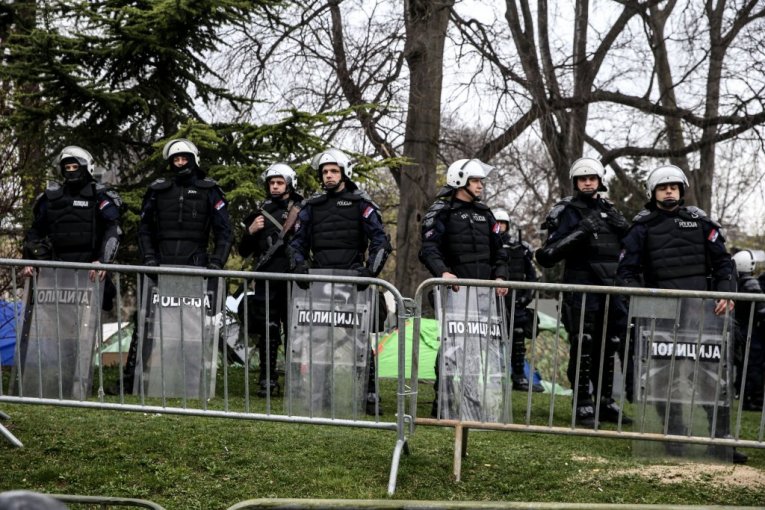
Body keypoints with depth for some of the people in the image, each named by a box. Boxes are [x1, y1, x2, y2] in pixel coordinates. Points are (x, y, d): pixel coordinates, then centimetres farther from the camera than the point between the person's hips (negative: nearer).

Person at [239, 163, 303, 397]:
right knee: (267, 333, 3)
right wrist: (250, 231, -1)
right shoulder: (261, 212, 15)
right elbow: (243, 251, 16)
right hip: (265, 283, 3)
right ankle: (268, 380, 10)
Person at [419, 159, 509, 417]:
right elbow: (429, 249, -11)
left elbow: (497, 250, 20)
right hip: (454, 290, -6)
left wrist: (500, 276, 3)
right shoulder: (440, 212, -1)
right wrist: (443, 272, -28)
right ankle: (442, 401, 3)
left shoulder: (484, 213, 19)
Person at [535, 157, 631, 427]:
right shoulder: (566, 212, -1)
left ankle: (605, 403, 21)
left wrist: (623, 227, 9)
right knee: (583, 348, -6)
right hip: (581, 287, -6)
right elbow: (548, 256, -11)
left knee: (607, 348, 11)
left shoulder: (608, 210, 17)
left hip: (611, 287, 6)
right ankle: (583, 406, 1)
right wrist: (579, 232, -19)